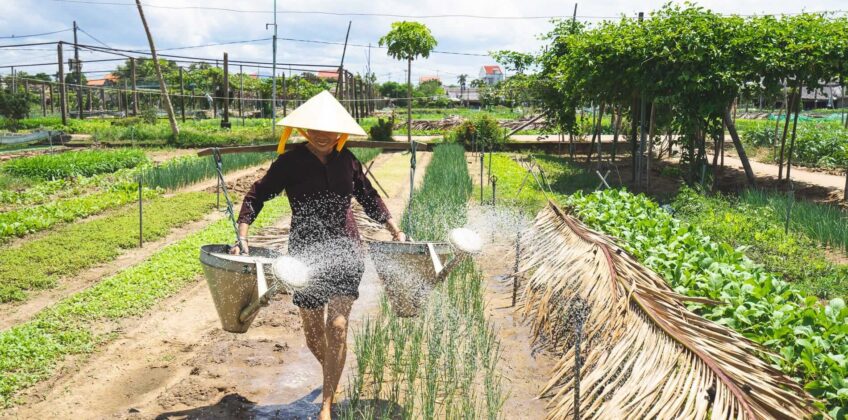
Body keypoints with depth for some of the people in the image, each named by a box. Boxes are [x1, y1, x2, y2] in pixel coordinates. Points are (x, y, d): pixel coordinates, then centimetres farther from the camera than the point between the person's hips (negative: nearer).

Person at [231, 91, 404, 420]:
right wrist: (242, 236, -14)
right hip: (306, 253, -1)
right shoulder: (291, 161, -6)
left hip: (346, 250, 1)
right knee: (313, 333, 10)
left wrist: (394, 230, 18)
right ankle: (332, 376, 42)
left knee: (337, 327, -11)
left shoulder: (346, 159, 3)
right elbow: (257, 195, -2)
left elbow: (369, 197, 18)